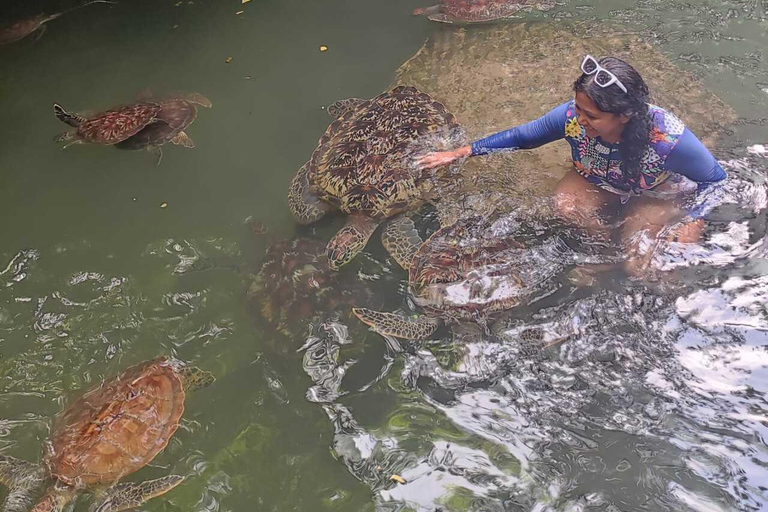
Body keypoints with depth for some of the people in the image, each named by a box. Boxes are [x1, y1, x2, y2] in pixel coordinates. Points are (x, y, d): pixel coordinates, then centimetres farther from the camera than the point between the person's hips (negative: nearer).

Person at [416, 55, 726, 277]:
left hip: (657, 196, -3)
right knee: (566, 204, -28)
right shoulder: (572, 116, -31)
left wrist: (694, 224, -33)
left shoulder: (668, 138, -39)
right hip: (601, 183, 3)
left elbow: (715, 179, -20)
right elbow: (522, 136, -13)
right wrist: (460, 153, -16)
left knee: (637, 268, -21)